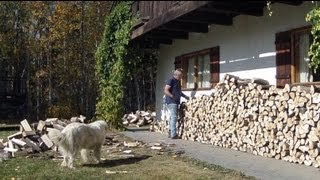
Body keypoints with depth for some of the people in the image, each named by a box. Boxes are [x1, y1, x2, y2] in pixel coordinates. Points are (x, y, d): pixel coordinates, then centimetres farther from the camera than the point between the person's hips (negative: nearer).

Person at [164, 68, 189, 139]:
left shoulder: (178, 81, 19)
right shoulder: (170, 80, -10)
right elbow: (166, 91, -17)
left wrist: (185, 96, 21)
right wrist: (172, 96, -31)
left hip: (176, 102, 10)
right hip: (171, 102, -10)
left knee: (172, 117, 12)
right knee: (174, 117, -13)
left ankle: (170, 133, 18)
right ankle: (173, 134, -14)